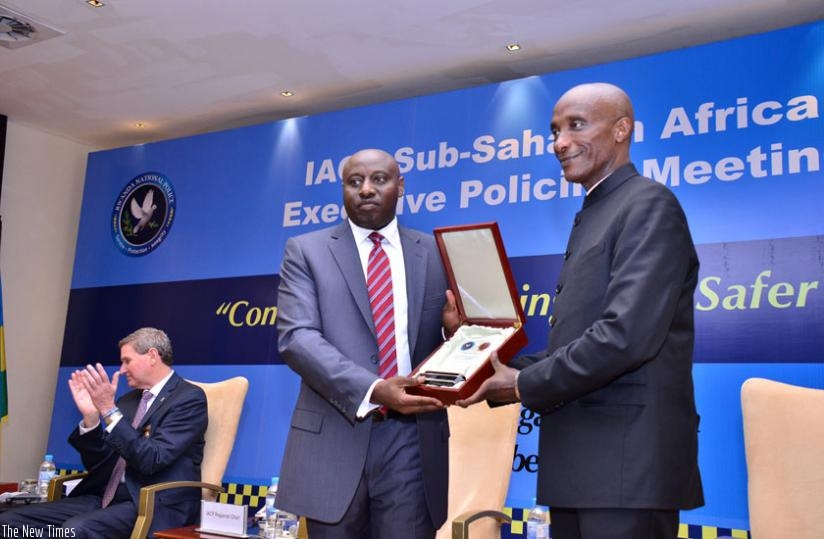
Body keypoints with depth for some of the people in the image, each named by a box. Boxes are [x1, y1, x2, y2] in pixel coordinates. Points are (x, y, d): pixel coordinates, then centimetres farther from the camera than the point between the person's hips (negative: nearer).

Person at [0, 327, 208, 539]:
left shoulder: (189, 397, -6)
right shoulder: (129, 400, 18)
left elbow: (152, 460, -18)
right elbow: (96, 464, 15)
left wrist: (109, 410, -19)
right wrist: (90, 416, 0)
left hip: (153, 505, -8)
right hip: (107, 497, 8)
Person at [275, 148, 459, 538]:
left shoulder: (435, 253, 9)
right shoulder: (306, 251, 4)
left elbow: (448, 340, 13)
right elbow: (296, 337, -9)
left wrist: (458, 328, -13)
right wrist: (373, 389, -22)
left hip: (412, 439, 1)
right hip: (333, 436, 0)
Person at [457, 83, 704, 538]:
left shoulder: (648, 204, -10)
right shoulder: (594, 214, 18)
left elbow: (627, 336, -23)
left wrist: (525, 386, -12)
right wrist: (507, 372, 4)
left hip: (626, 462, -9)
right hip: (580, 462, 9)